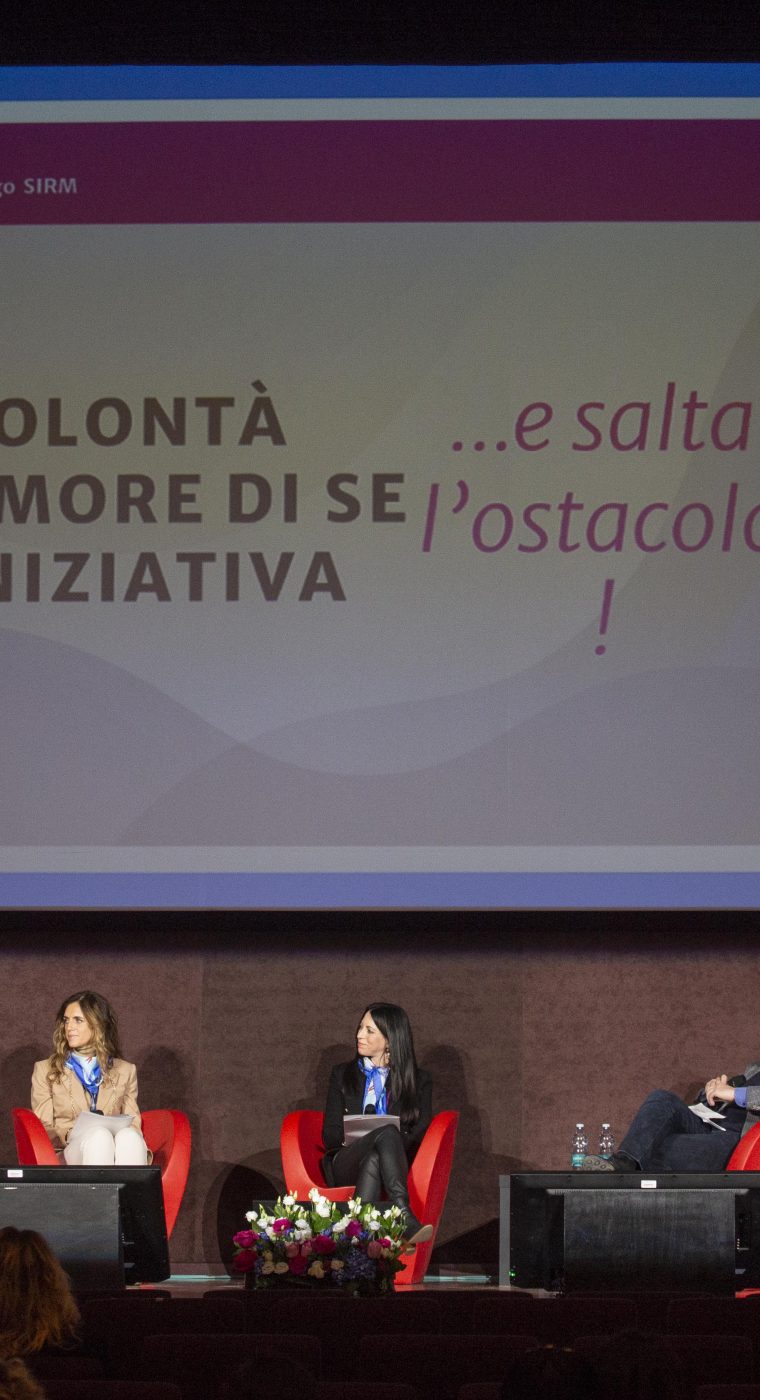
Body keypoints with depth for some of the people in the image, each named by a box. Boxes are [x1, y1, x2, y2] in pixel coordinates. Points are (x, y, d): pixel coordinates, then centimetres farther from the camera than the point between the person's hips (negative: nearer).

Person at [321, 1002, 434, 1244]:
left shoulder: (419, 1080, 17)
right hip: (345, 1165, 0)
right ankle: (405, 1220, -54)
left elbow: (420, 1135, 6)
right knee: (388, 1132, -35)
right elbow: (330, 1134, 13)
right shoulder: (342, 1075, 22)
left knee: (373, 1160, -40)